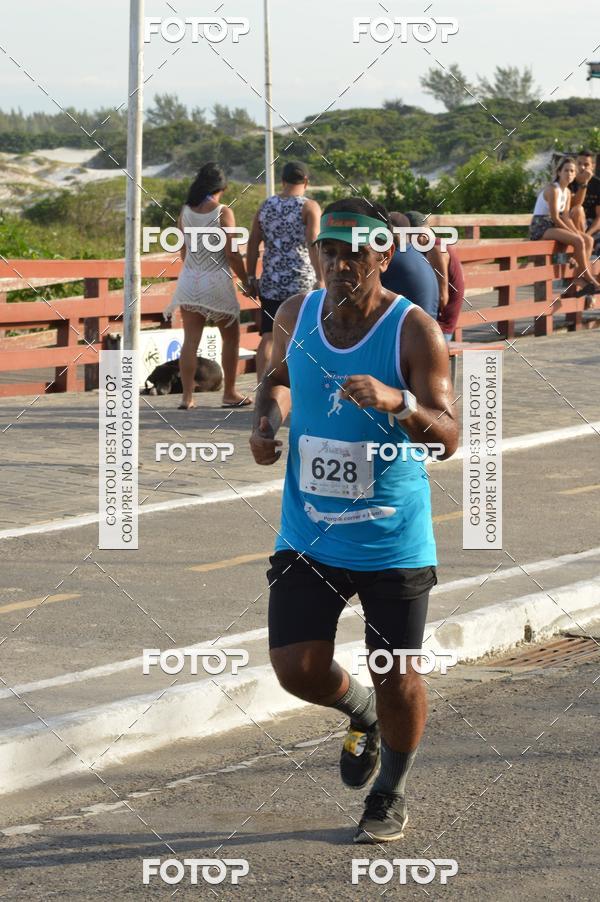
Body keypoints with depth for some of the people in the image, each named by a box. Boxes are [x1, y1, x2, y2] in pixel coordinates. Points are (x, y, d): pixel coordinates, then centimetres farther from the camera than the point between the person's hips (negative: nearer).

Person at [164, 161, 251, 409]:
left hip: (190, 278, 4)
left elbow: (184, 251, 12)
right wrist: (246, 281, 0)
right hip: (217, 280, -4)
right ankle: (229, 394, 13)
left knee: (190, 340, 3)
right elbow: (232, 254, -11)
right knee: (230, 337, 11)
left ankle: (187, 396, -3)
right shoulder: (223, 213, -10)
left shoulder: (185, 212, 4)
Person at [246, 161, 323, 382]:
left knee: (268, 337, 3)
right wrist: (320, 279, -17)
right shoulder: (309, 207, -5)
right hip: (301, 281, -4)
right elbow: (313, 244, -15)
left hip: (271, 282, 4)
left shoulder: (266, 206, 9)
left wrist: (251, 277, 15)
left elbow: (253, 244, 9)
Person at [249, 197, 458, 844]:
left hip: (393, 541, -3)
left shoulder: (414, 331, -15)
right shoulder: (296, 315, -1)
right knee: (296, 668, -5)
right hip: (308, 538, 3)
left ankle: (391, 795, 30)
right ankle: (360, 711, 31)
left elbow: (448, 438, -22)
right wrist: (268, 419, 1)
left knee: (399, 682, 3)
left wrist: (398, 402, -40)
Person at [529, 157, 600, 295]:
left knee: (589, 240, -1)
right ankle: (588, 279, -15)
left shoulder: (567, 192, 12)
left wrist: (577, 233, -8)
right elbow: (555, 218, -19)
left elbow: (566, 217, 8)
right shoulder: (553, 189, -16)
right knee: (578, 241, -25)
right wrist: (574, 233, -15)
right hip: (540, 228, -10)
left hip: (552, 227, 10)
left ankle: (579, 279, -9)